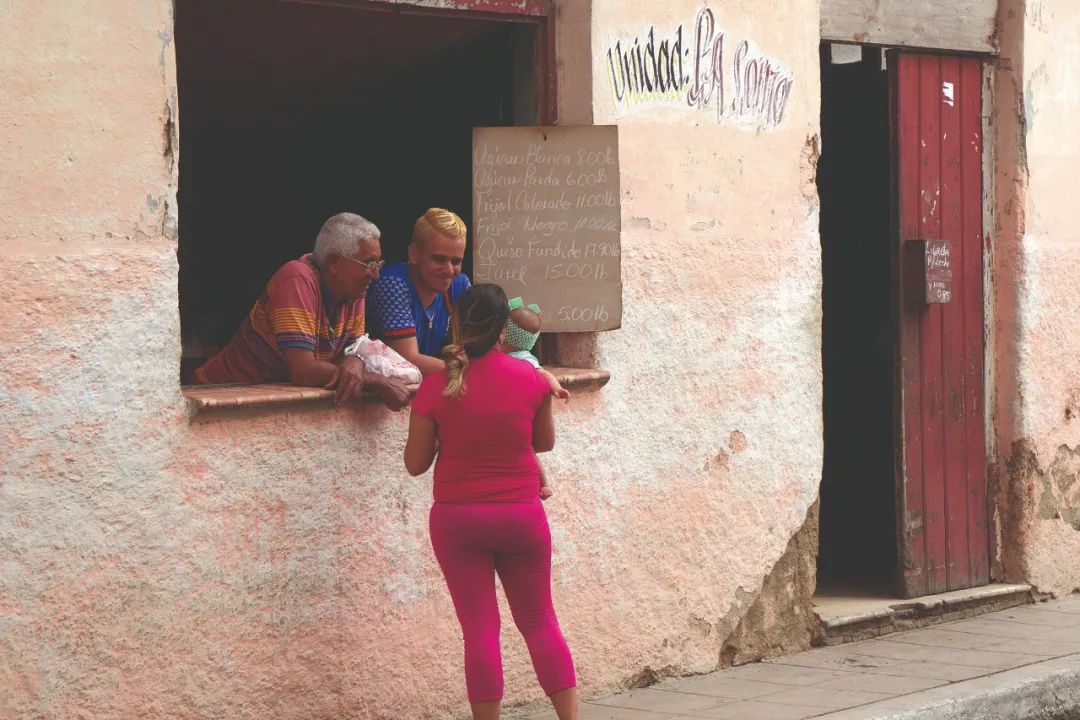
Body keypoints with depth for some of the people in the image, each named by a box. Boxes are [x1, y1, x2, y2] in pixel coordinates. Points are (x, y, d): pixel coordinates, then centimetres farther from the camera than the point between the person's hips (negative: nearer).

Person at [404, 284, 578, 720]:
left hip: (457, 519, -1)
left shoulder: (436, 387, -11)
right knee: (539, 622, 15)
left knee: (480, 628, 3)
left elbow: (415, 463, -4)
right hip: (522, 516, 2)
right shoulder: (530, 379, -6)